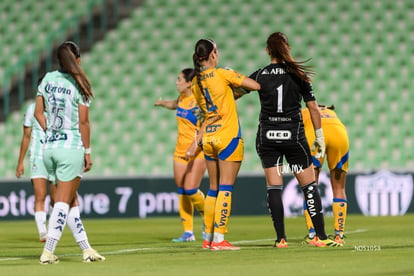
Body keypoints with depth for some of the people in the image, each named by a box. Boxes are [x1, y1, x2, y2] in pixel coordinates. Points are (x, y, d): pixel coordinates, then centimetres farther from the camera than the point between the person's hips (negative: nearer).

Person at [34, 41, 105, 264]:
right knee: (63, 202, -2)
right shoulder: (79, 85, -8)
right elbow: (83, 122, -8)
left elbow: (38, 112, 7)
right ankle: (48, 252, -8)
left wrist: (50, 134, 12)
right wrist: (88, 152, -2)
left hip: (49, 148, 5)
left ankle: (86, 249, 17)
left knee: (71, 201, 14)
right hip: (72, 147, -5)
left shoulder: (48, 79, 6)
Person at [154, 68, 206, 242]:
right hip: (181, 151, 8)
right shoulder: (182, 97, 8)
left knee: (191, 190, -15)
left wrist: (194, 147, -30)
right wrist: (163, 103, 25)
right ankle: (188, 232, 9)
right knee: (181, 191, 4)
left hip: (198, 151, -8)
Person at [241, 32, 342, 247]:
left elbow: (234, 93, 9)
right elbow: (313, 108, 0)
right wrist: (319, 137, 8)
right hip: (294, 136, -1)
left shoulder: (260, 75, 0)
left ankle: (281, 238, -2)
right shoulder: (298, 74, -1)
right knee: (309, 185, 5)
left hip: (266, 137, 1)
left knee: (273, 187, 3)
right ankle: (321, 236, 1)